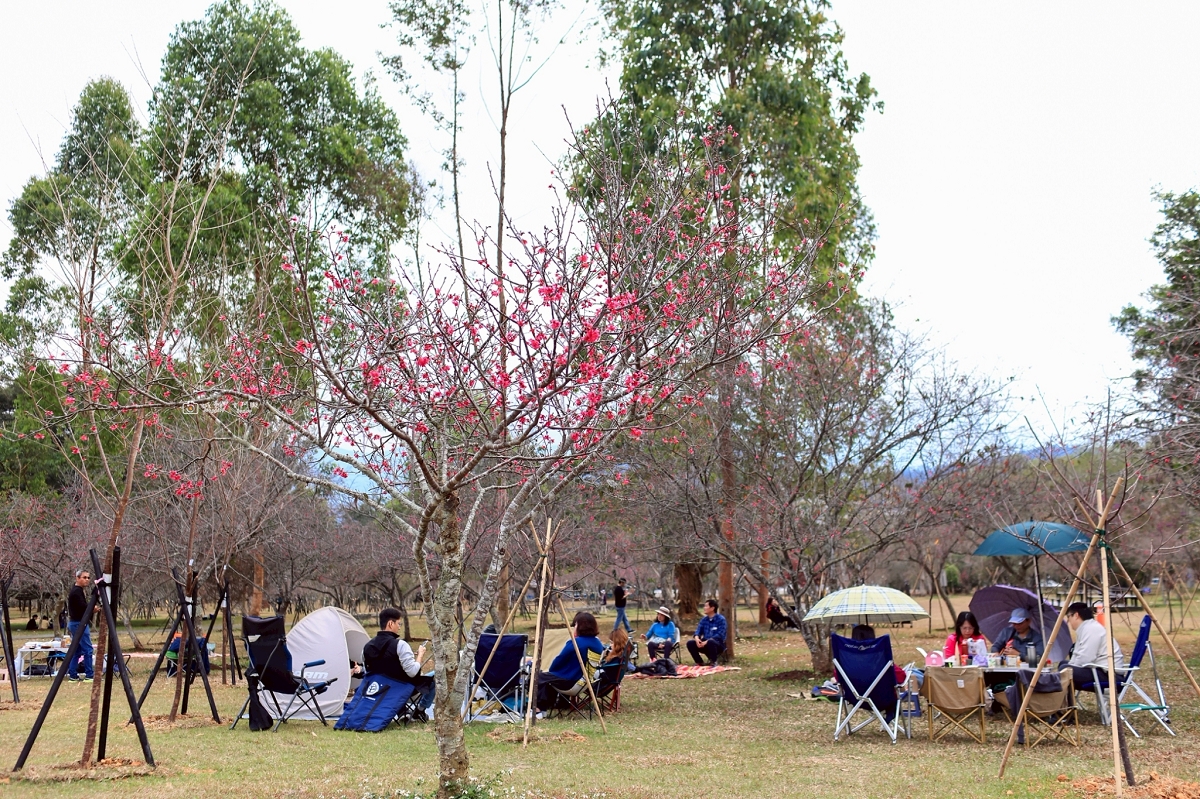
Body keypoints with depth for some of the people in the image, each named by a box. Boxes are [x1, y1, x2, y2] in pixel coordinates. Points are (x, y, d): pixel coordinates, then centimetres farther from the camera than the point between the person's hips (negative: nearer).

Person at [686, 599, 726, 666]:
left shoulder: (721, 619, -10)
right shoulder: (704, 620, 10)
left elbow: (720, 635, -19)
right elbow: (698, 631, 4)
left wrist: (707, 641, -28)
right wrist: (697, 638, -21)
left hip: (718, 645, -6)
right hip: (705, 644, 6)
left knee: (710, 642, -40)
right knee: (690, 643, -15)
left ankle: (713, 662, -18)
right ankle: (700, 662, -1)